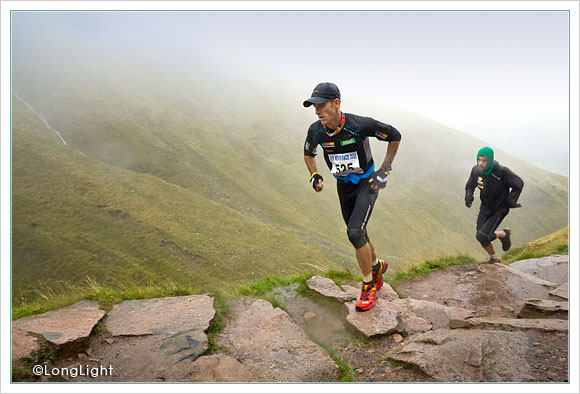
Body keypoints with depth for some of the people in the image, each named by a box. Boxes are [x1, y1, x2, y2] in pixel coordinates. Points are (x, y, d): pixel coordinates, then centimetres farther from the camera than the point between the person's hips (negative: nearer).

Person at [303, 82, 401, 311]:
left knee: (355, 232, -21)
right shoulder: (316, 131, -13)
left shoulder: (360, 125, -27)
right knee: (358, 235, 13)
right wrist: (314, 176, -7)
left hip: (366, 183, -5)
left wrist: (385, 170, -12)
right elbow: (308, 153, 10)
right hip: (344, 186, 5)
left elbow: (395, 136, -11)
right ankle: (377, 265, 45)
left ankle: (368, 286, 1)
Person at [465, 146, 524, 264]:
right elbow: (470, 185, 6)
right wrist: (469, 196, -13)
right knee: (480, 234, 10)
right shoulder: (476, 170, -12)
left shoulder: (502, 171, -27)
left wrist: (511, 200, -17)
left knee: (482, 236, -15)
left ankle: (503, 234, 16)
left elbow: (519, 184, -11)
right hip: (485, 208, 5)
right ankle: (494, 258, 37)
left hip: (499, 210, -5)